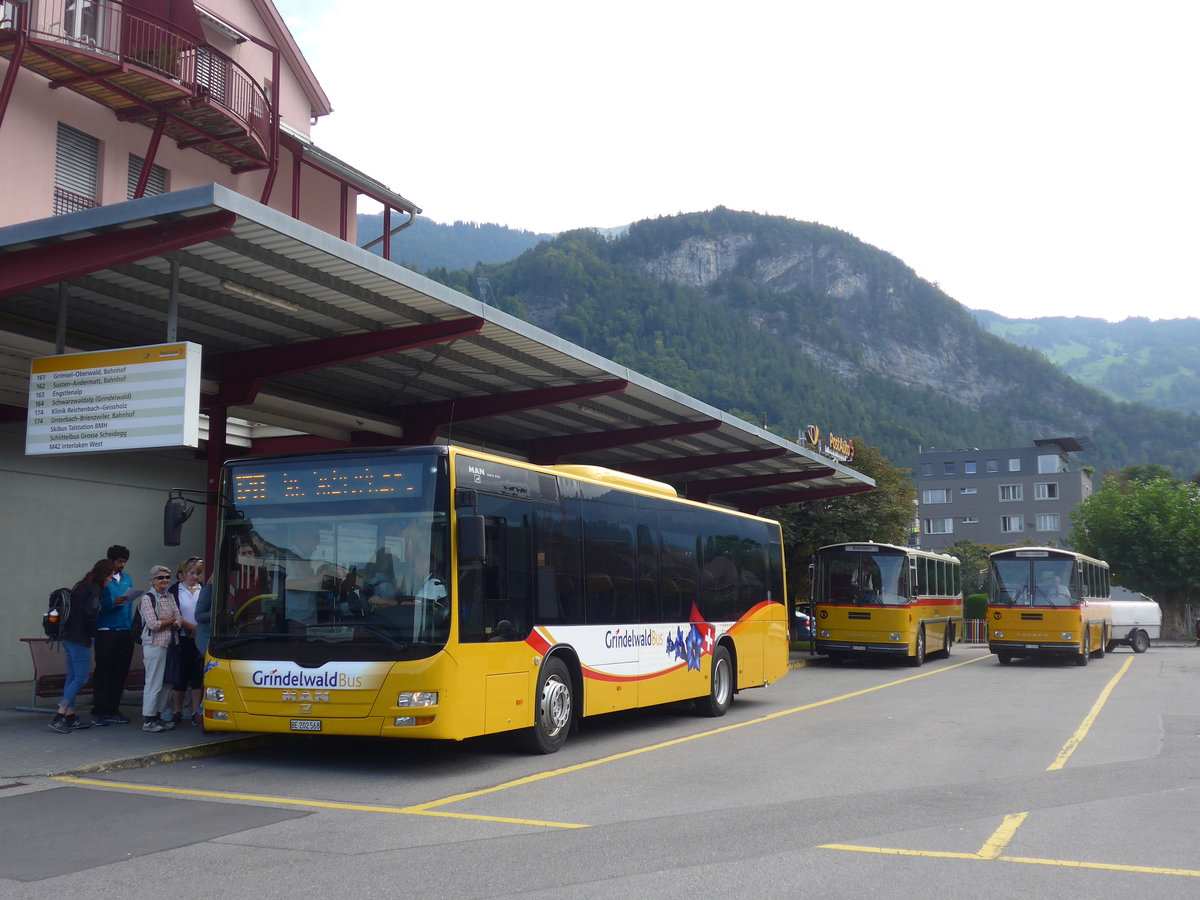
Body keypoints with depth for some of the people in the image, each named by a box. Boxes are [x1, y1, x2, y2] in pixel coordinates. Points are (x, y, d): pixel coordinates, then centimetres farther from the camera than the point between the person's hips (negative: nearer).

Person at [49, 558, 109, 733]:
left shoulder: (81, 586, 16)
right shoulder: (95, 589, -12)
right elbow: (90, 612, -22)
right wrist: (92, 632, -7)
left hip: (69, 637, 10)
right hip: (80, 639, -10)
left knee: (72, 677, 12)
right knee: (81, 679, -7)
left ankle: (70, 718, 16)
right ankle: (58, 717, -12)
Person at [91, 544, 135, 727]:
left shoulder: (127, 578, 15)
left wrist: (131, 626, 12)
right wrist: (113, 602, -22)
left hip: (125, 632, 6)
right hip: (106, 631, -6)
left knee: (120, 672, 8)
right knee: (103, 672, -3)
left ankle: (113, 710, 16)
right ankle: (98, 712, 2)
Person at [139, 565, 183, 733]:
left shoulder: (170, 597, 14)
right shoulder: (148, 598, -6)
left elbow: (179, 621, 6)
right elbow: (153, 624, -15)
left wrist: (163, 623, -11)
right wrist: (171, 620, -2)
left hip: (170, 644, 6)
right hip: (154, 645, -6)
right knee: (154, 683, -5)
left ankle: (158, 717, 17)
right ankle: (148, 721, 2)